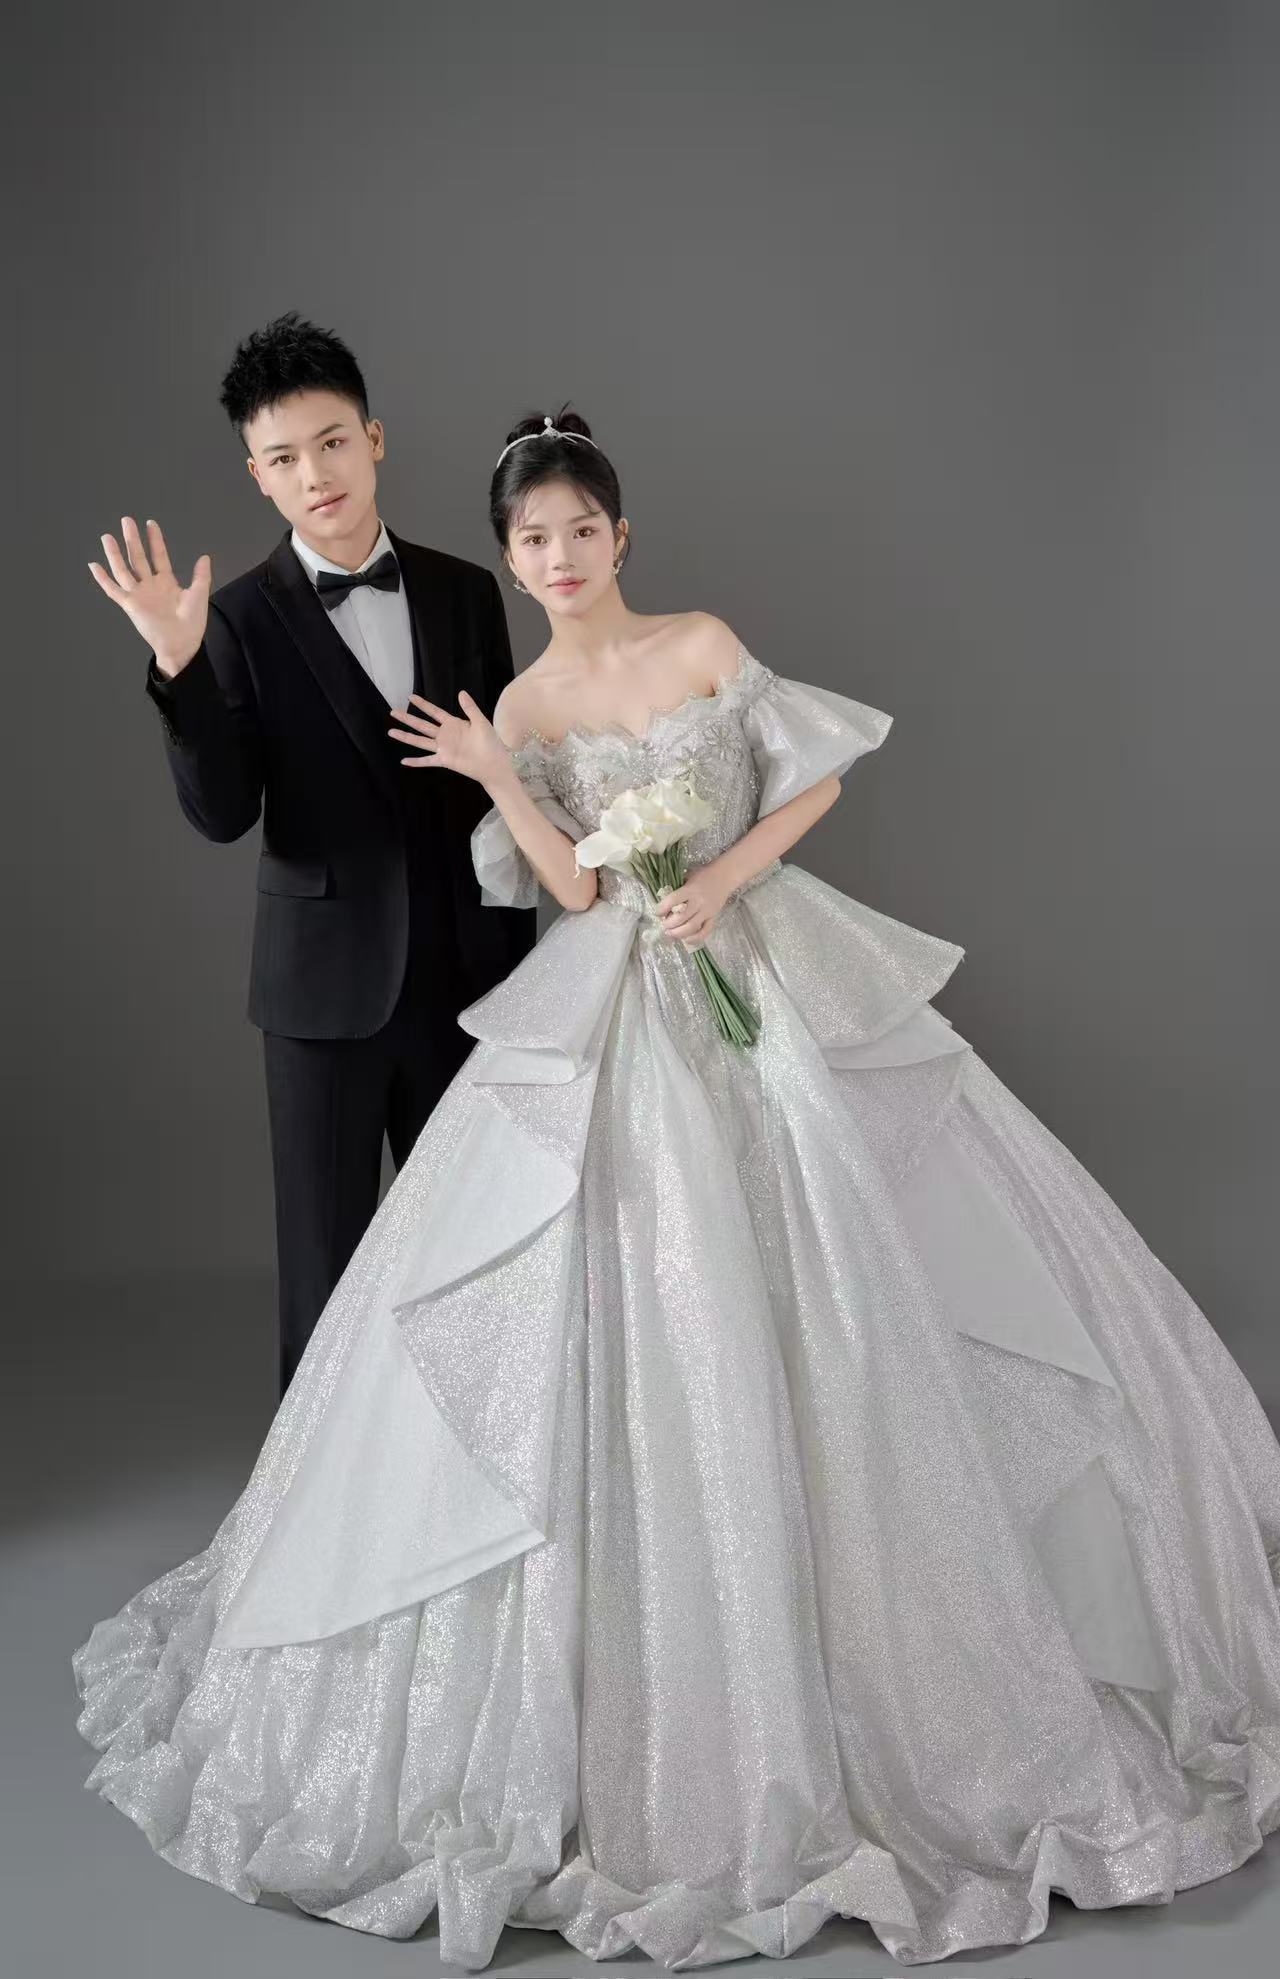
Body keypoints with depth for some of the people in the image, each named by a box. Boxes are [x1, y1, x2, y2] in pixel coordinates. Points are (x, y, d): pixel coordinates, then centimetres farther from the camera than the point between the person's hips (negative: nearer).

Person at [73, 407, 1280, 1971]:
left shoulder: (705, 646, 3)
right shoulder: (519, 713, 4)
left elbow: (813, 785, 3)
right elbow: (576, 885, -5)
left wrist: (720, 882, -10)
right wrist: (498, 780, -17)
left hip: (773, 970, 0)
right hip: (624, 1013, 0)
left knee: (835, 1283, 0)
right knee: (635, 1319, -3)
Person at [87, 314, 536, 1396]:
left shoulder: (465, 592, 2)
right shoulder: (242, 618, -7)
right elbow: (222, 815, -13)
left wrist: (524, 943, 7)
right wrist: (180, 667, -26)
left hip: (466, 970, 3)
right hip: (327, 979, -2)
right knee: (326, 1245, 8)